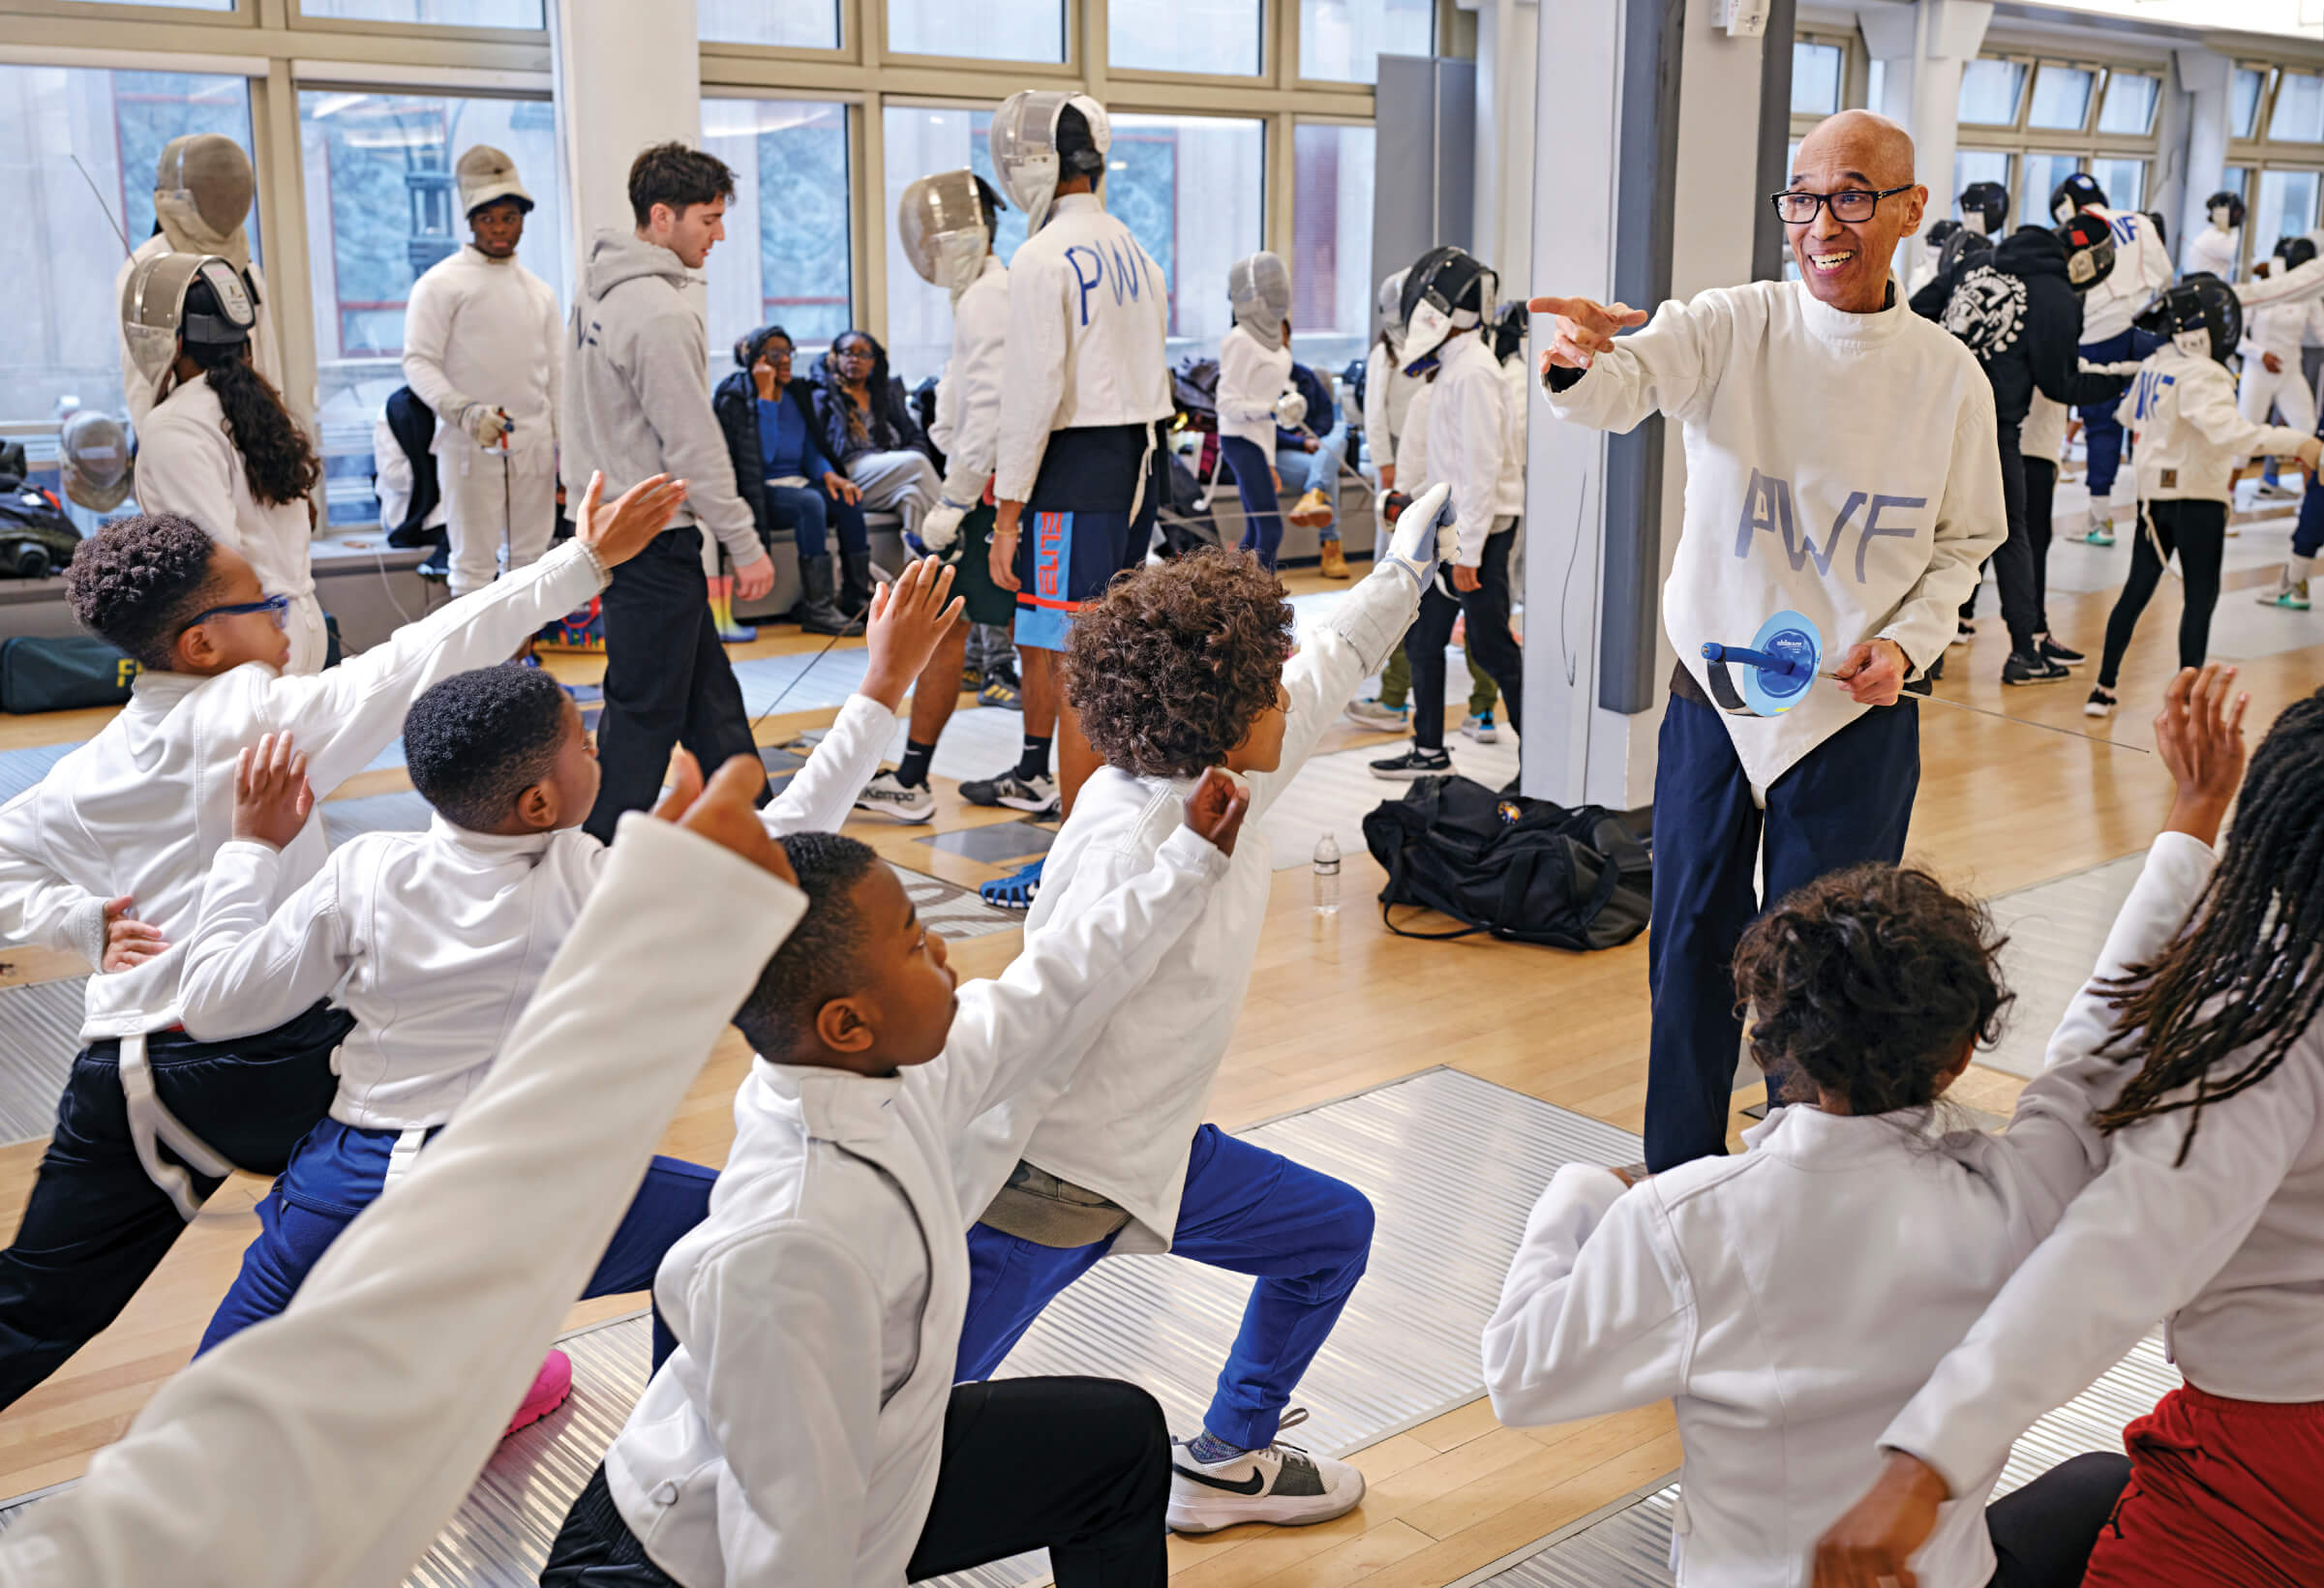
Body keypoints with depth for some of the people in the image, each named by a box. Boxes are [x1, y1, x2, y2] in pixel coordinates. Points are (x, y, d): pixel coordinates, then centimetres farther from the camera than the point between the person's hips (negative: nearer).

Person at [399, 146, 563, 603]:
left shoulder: (539, 291, 15)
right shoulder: (441, 283, -1)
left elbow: (557, 373, 17)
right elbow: (418, 362, -8)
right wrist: (464, 411, -24)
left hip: (534, 445, 5)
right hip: (469, 446, -5)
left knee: (531, 559, 8)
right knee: (474, 562, -4)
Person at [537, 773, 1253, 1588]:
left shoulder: (882, 1071, -12)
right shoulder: (794, 1242, -36)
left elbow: (1038, 1003, 4)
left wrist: (1190, 861, 10)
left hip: (864, 1463, 9)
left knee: (1124, 1438, 14)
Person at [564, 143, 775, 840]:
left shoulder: (598, 288, 12)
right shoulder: (659, 311, -19)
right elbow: (693, 445, -20)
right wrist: (746, 543, -14)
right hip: (653, 536, -10)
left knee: (706, 686, 17)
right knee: (646, 708, -3)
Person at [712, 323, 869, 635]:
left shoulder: (797, 393, 13)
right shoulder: (735, 399, -7)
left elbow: (810, 448, 14)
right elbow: (764, 454, -19)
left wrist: (829, 475, -8)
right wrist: (765, 395, -18)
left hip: (797, 481, 6)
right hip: (759, 491, -6)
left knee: (848, 499, -22)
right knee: (810, 502, -34)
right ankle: (817, 607, -33)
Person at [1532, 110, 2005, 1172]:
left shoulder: (1950, 375, -2)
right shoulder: (1732, 328, -6)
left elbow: (1964, 542, 8)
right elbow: (1626, 386, -25)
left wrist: (1907, 642, -10)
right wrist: (1580, 364, -49)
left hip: (1855, 715, 0)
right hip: (1712, 695, 1)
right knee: (1691, 947, 12)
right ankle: (1679, 1181, 31)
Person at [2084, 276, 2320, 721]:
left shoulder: (2152, 367, 4)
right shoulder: (2201, 376, -20)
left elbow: (2129, 414, 22)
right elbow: (2229, 431, -34)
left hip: (2153, 494, 7)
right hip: (2197, 498, -7)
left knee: (2138, 589, 15)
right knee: (2201, 597, 0)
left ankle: (2104, 688, 18)